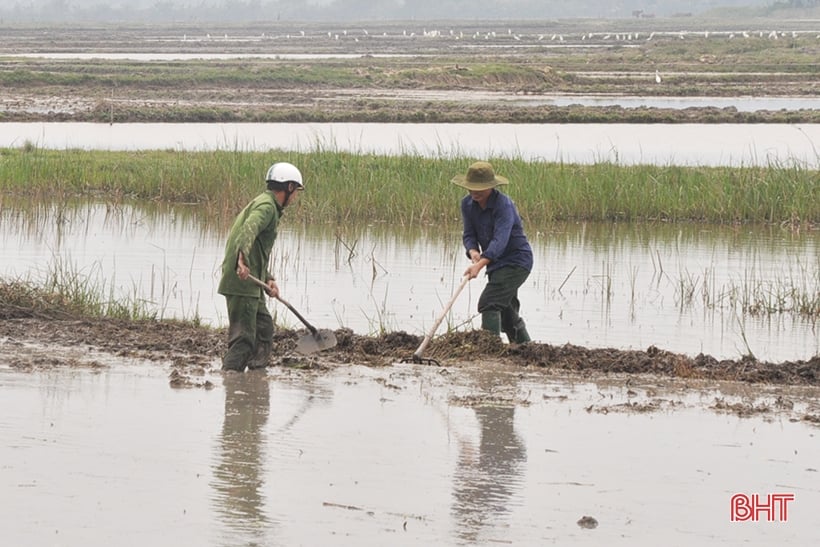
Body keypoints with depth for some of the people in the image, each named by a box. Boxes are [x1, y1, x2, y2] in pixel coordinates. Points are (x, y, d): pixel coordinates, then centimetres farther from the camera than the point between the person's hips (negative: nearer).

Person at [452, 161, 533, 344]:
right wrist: (473, 252, -26)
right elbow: (469, 234, -3)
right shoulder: (467, 204, -2)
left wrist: (481, 264, -48)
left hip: (516, 261, -9)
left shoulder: (503, 204, -25)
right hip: (496, 263, 9)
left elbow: (500, 240, -35)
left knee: (489, 303, -23)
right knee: (507, 311, 18)